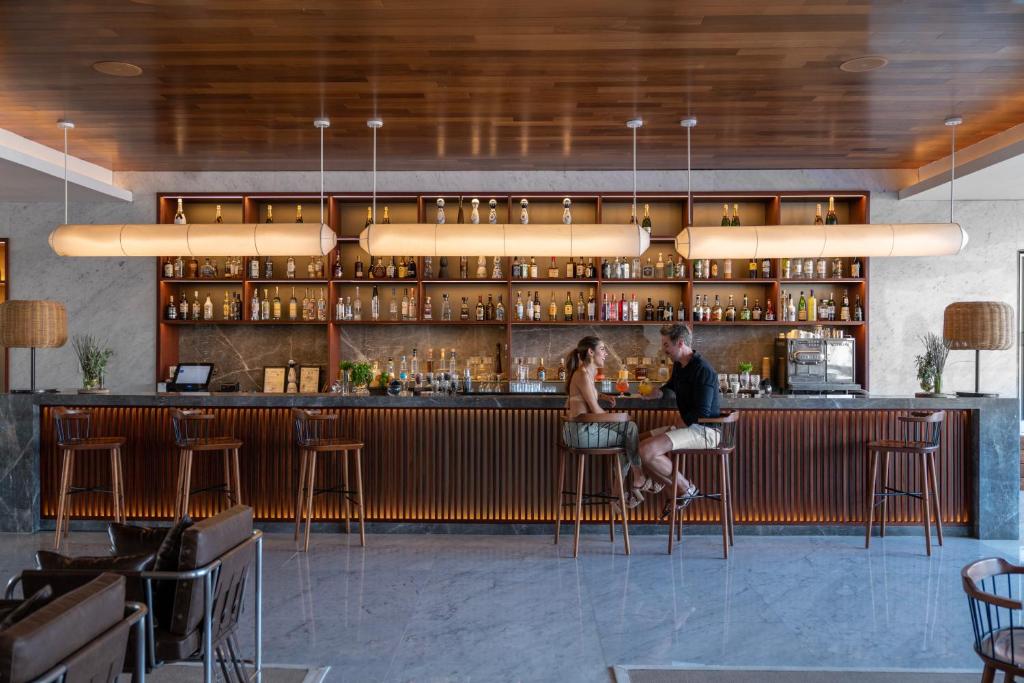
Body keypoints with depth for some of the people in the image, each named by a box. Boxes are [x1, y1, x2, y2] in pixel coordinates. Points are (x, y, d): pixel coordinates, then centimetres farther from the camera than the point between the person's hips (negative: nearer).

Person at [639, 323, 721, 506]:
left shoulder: (703, 370, -18)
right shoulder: (678, 366, 13)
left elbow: (702, 413, -24)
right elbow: (672, 385, 37)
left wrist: (677, 424, -12)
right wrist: (657, 392, 17)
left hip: (704, 430, -10)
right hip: (686, 426, 10)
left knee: (646, 451, -25)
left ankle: (687, 488, -3)